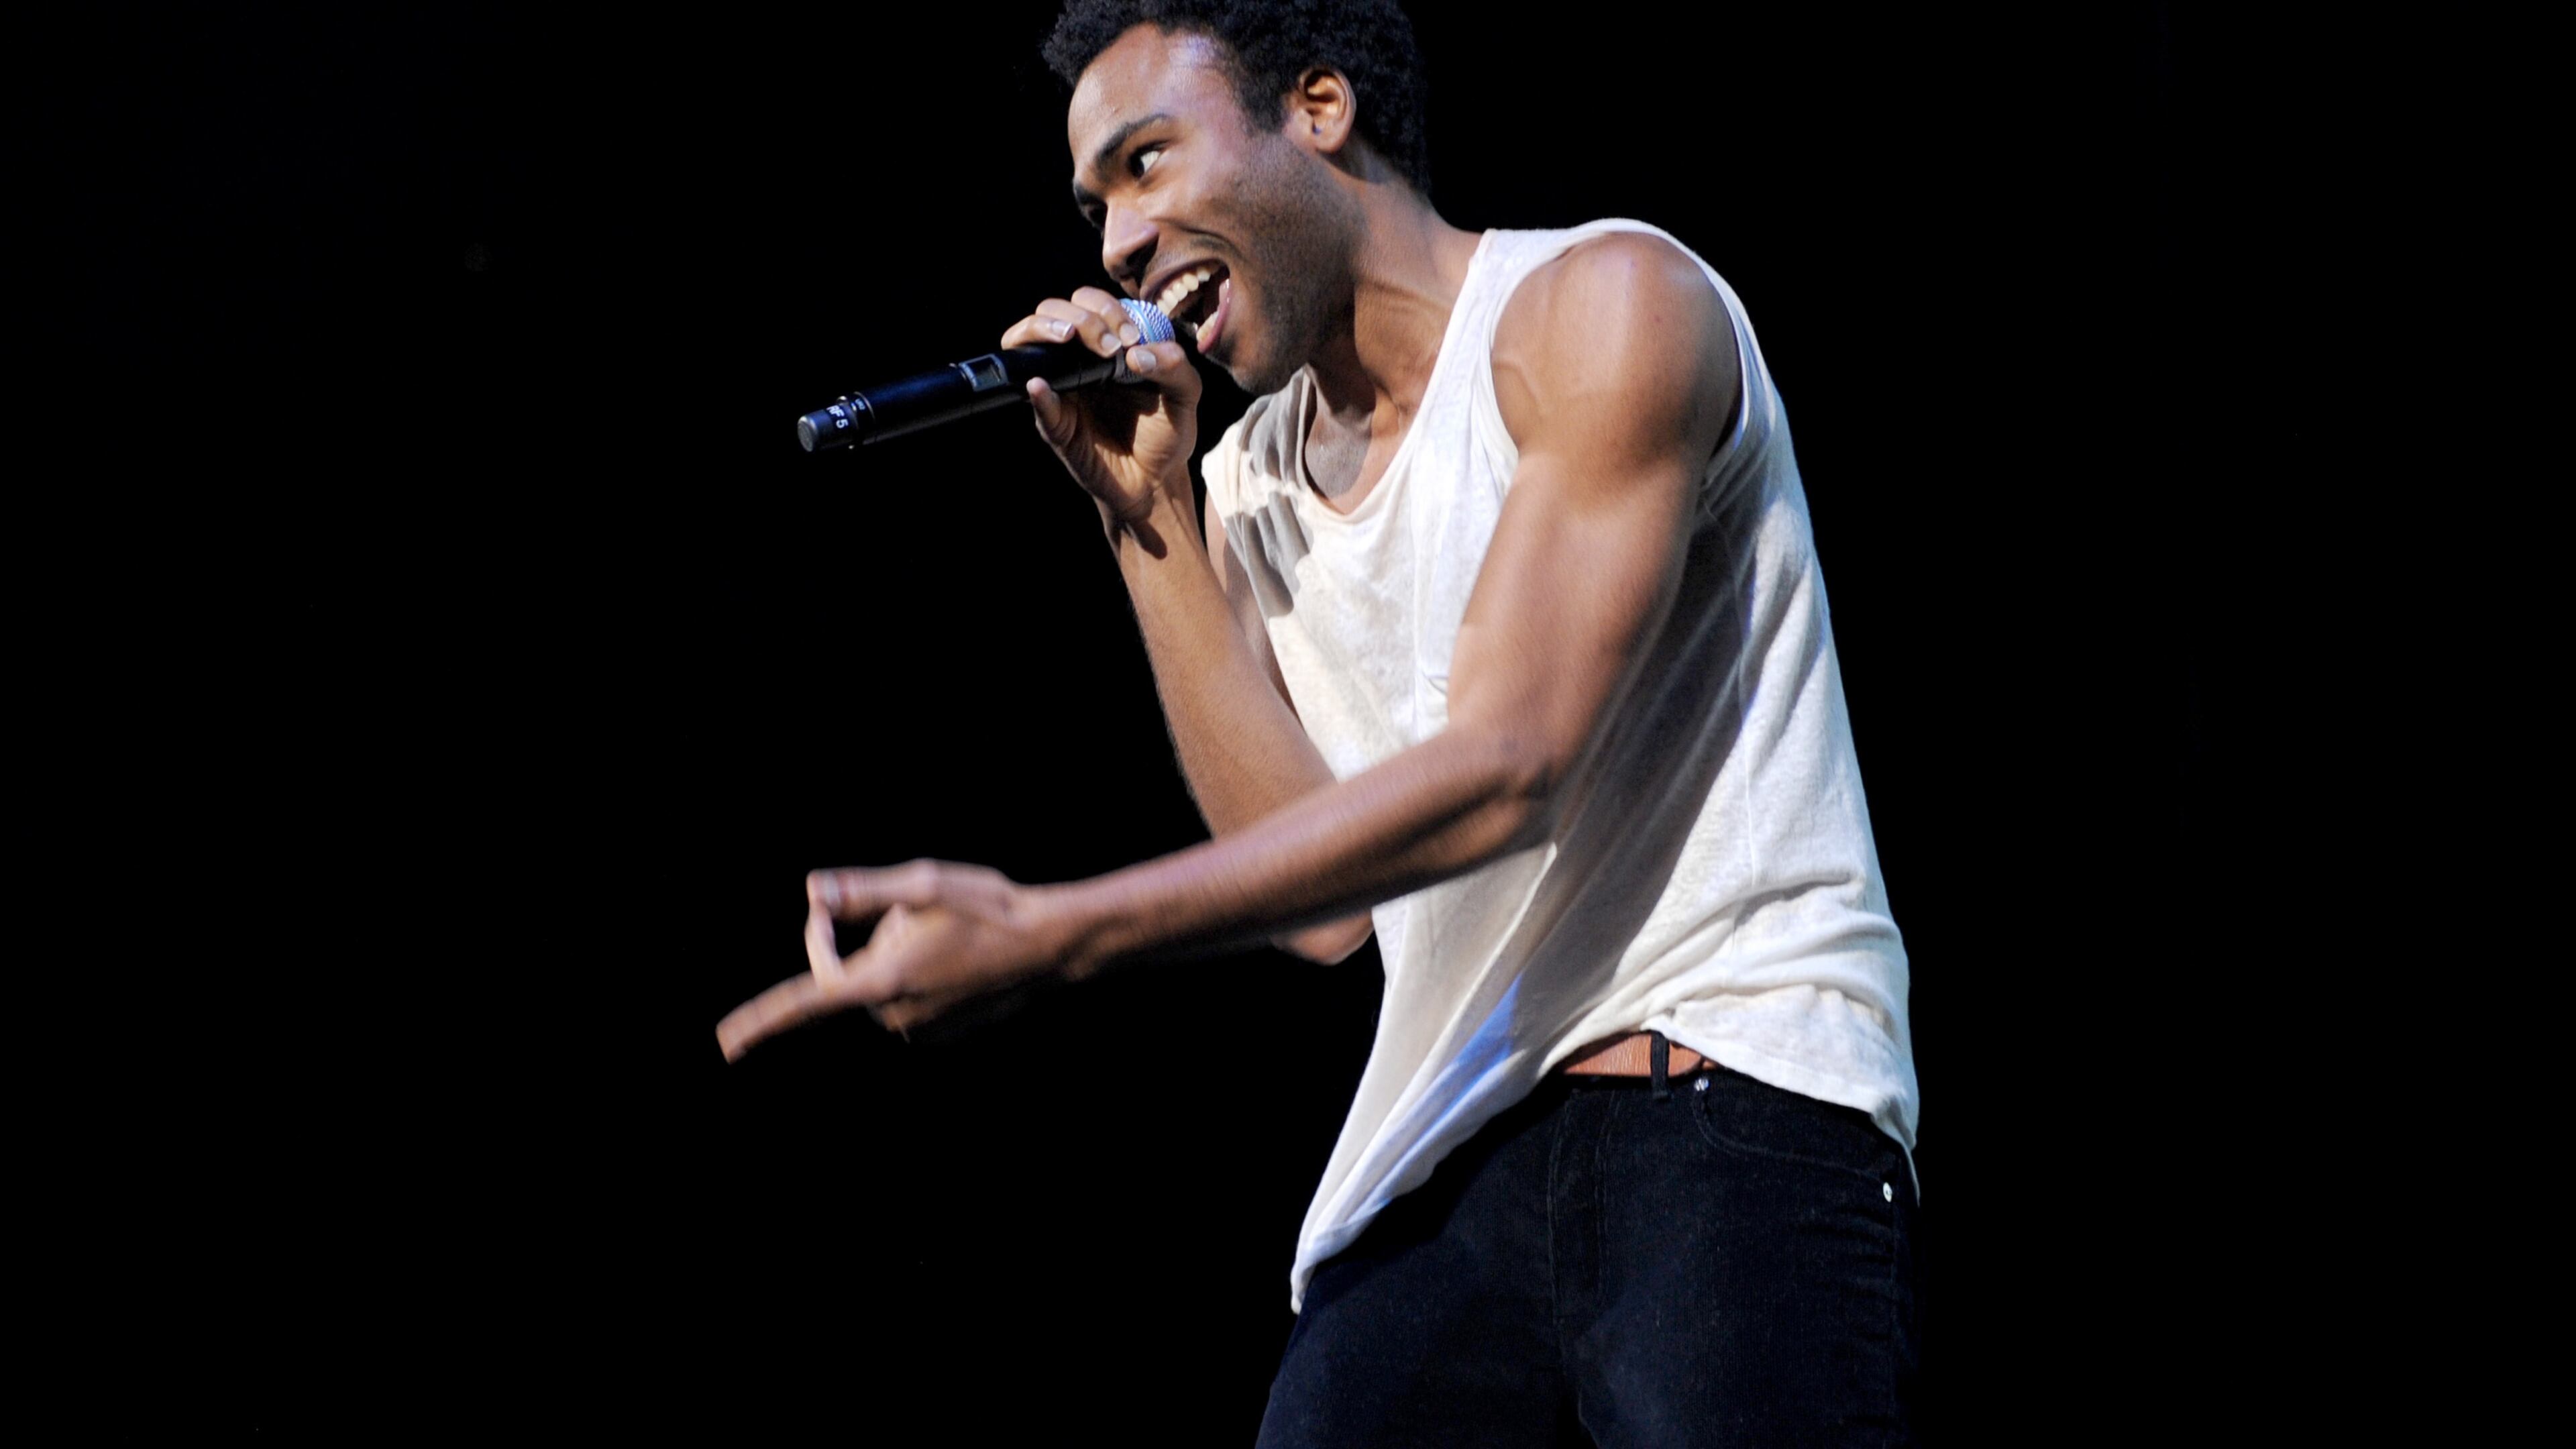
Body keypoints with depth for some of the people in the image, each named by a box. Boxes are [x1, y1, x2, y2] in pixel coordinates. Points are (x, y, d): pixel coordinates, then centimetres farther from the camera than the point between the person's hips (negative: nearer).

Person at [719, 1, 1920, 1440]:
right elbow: (1320, 898, 4)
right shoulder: (1252, 479, 16)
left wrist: (1044, 935, -17)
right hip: (1449, 1159, 6)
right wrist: (1147, 512, 2)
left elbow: (1501, 772, -14)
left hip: (1733, 1104, -5)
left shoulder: (1606, 303, -4)